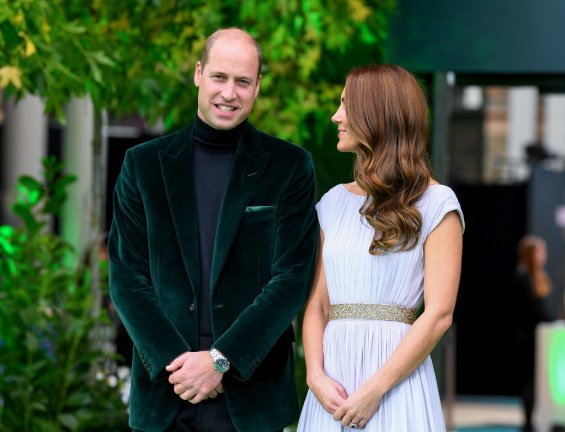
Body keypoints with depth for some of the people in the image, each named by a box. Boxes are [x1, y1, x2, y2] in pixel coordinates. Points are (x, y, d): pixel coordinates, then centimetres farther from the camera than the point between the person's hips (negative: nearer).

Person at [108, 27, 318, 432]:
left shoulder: (289, 166, 2)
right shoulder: (144, 164, 6)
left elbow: (293, 278, -5)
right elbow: (127, 277, 2)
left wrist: (221, 360, -12)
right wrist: (174, 361, -10)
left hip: (252, 391, -1)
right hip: (164, 389, 1)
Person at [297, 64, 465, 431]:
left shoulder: (435, 203, -2)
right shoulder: (335, 202, 14)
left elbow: (438, 314, -9)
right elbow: (318, 303, 10)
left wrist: (375, 389, -15)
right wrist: (316, 375, -7)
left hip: (394, 372, -5)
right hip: (333, 377, 5)